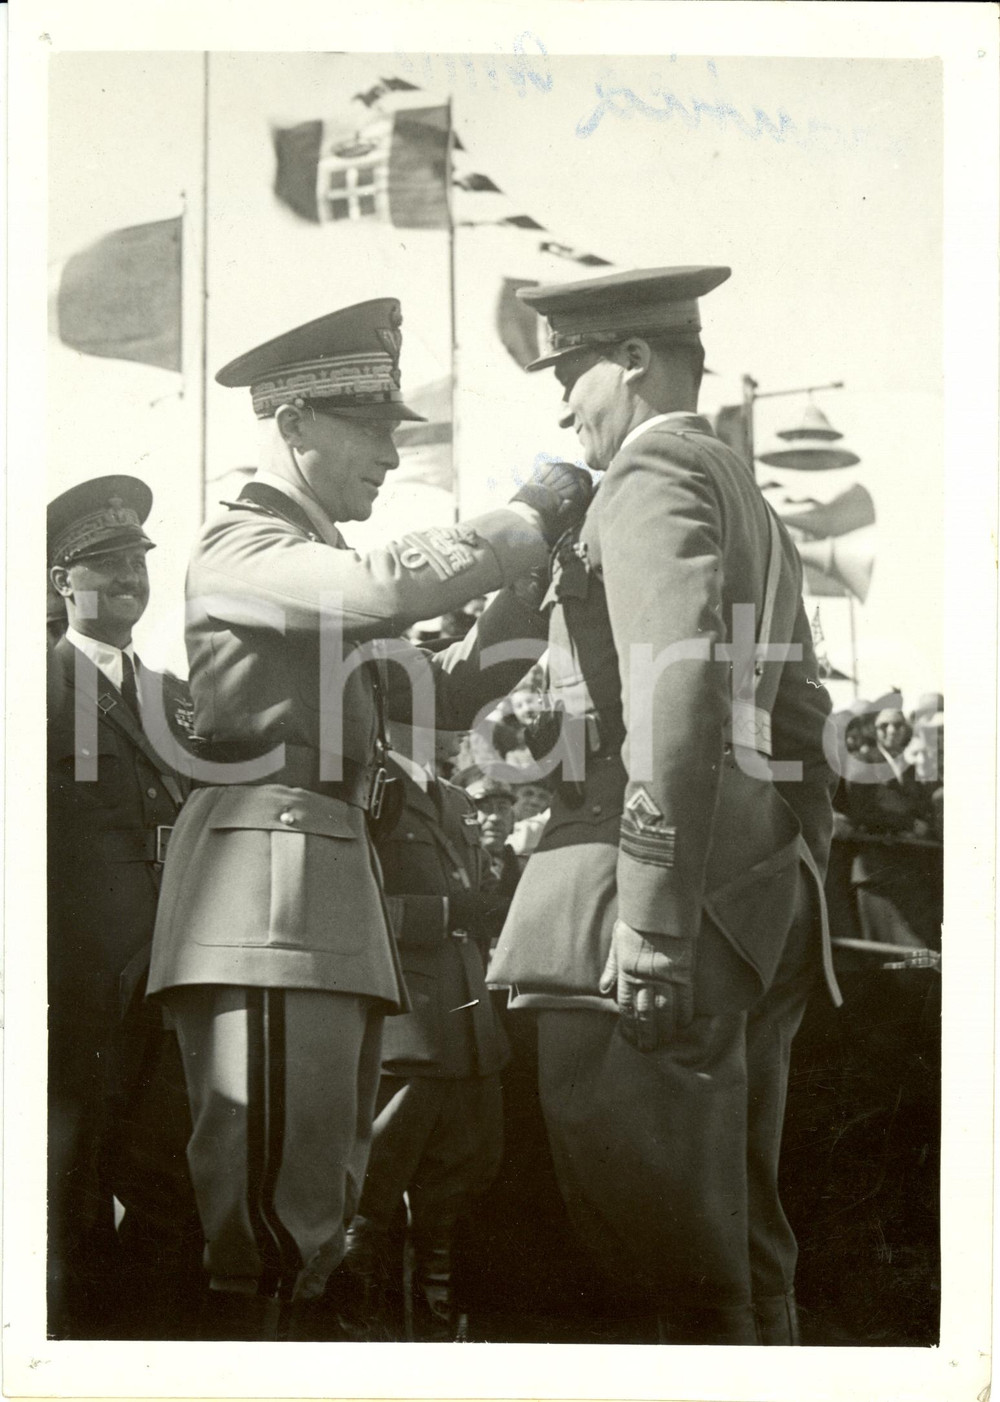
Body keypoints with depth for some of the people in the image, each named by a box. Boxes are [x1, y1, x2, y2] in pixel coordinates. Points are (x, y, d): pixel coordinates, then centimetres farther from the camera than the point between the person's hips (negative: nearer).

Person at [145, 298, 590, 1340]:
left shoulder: (327, 571, 26)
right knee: (272, 1197, -14)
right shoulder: (240, 544, -2)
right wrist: (531, 517, -8)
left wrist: (533, 579, 12)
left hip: (336, 884, 10)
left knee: (319, 1203, 9)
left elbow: (445, 694, 24)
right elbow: (389, 585, -19)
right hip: (266, 877, -10)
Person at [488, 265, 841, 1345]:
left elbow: (678, 700, -20)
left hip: (664, 891, -10)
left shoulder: (652, 477, -6)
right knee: (739, 1244, 14)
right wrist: (799, 885, 22)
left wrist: (650, 925, -24)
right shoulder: (750, 505, 25)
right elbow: (800, 718, 24)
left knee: (667, 1252, -8)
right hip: (762, 901, 10)